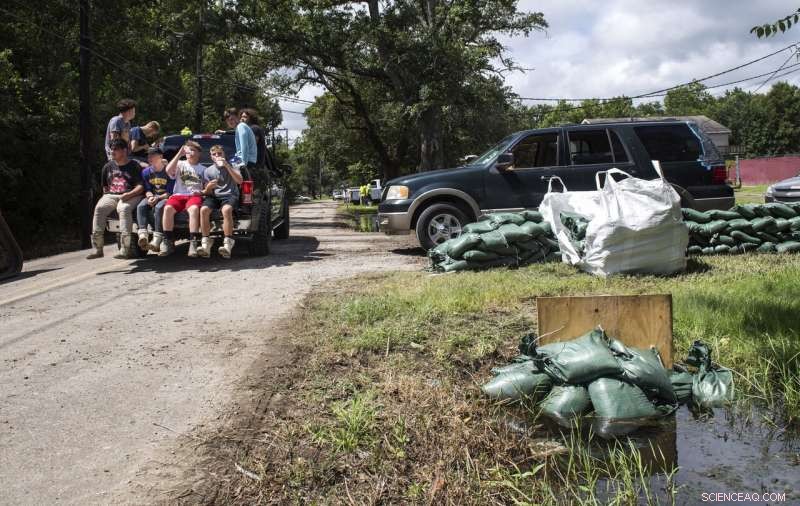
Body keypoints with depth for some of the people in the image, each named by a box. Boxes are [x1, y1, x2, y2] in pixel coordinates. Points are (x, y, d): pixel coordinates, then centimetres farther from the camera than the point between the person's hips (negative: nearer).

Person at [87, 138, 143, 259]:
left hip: (130, 196, -5)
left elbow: (141, 187, -4)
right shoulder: (108, 166, 19)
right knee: (99, 208, -25)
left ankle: (125, 249, -41)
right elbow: (104, 185, 28)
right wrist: (106, 195, 10)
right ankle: (97, 248, -28)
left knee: (124, 208, -37)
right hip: (111, 195, 5)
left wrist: (128, 195, -19)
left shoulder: (134, 166, 4)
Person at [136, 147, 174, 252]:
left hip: (165, 197, -5)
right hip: (152, 196, 5)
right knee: (141, 206, -26)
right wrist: (150, 197, -14)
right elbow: (147, 190, 9)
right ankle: (142, 236, -40)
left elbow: (170, 192, -10)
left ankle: (157, 240, -42)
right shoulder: (146, 172, 9)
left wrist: (158, 198, -23)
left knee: (159, 207, -37)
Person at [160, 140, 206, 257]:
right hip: (178, 195, 1)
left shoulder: (202, 169, 20)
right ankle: (168, 242, -23)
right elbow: (168, 170, -1)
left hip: (195, 195, -1)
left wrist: (202, 191, -5)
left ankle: (193, 243, -39)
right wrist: (179, 154, 1)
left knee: (194, 209, -38)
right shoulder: (180, 164, 20)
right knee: (168, 208, -32)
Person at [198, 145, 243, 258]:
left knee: (226, 210, -37)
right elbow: (208, 192, 12)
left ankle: (228, 243, -37)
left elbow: (239, 181, -11)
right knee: (203, 210, -30)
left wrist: (226, 165, -14)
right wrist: (208, 188, -14)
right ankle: (206, 243, -27)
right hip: (214, 196, 3)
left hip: (230, 195, -2)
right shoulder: (209, 170, 12)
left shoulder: (231, 166, 8)